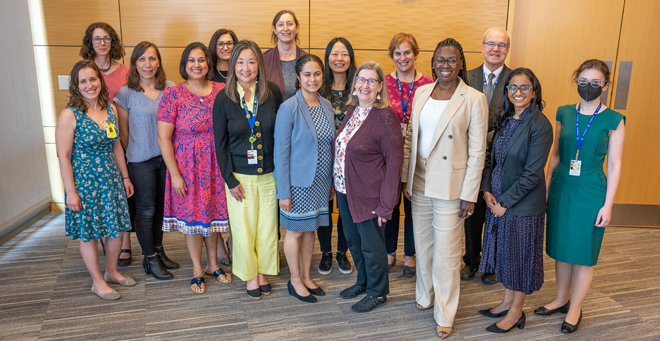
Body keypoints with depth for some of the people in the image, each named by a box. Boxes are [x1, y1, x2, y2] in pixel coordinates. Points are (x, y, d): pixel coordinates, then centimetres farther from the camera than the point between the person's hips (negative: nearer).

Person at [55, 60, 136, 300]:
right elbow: (64, 157, -13)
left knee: (118, 228, 13)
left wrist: (125, 177, 11)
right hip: (84, 183, -5)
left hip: (111, 180, 5)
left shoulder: (110, 108, 2)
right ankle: (98, 282, 26)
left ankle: (112, 271, 36)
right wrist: (71, 192, -14)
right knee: (89, 234, 8)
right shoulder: (69, 115, -14)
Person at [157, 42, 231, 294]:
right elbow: (163, 137, -9)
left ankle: (213, 263, 33)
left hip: (216, 165, 3)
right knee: (192, 216, 8)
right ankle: (197, 270, 26)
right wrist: (175, 174, -11)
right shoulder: (173, 95, -8)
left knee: (213, 212, 14)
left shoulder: (221, 91, 1)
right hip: (187, 166, -2)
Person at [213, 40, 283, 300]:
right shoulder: (223, 99, -7)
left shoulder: (272, 92, -4)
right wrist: (230, 181, -7)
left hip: (269, 174, 2)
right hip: (240, 176, -1)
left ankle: (263, 272, 32)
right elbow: (220, 144, -4)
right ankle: (250, 275, 30)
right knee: (244, 229, 8)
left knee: (267, 227, 11)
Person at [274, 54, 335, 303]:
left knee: (311, 229, 17)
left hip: (320, 181, 6)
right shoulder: (288, 108, -14)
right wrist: (283, 191, -14)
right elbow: (281, 152, -13)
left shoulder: (326, 106, 4)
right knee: (296, 231, 9)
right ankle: (295, 281, 26)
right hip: (298, 182, -6)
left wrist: (332, 182, 10)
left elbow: (330, 145, 10)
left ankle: (306, 277, 33)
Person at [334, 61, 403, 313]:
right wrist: (337, 185, 10)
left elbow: (394, 162, -18)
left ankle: (378, 292, 31)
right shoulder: (352, 109, 6)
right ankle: (363, 281, 43)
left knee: (371, 245, 9)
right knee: (354, 241, 21)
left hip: (369, 195, -7)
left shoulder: (385, 117, -18)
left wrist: (386, 204, -19)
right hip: (345, 191, 7)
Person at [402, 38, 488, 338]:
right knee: (422, 244, 17)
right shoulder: (421, 93, 6)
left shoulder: (474, 99, -8)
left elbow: (477, 151, -8)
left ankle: (444, 314, 23)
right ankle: (425, 296, 40)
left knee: (446, 253, 4)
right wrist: (405, 177, 7)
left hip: (450, 186, -4)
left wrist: (469, 195, -11)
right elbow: (410, 137, 10)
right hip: (419, 181, 5)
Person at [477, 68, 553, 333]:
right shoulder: (505, 119, 5)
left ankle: (516, 312, 26)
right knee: (504, 251, 18)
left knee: (521, 255, 8)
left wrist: (505, 202, -15)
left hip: (523, 204, -7)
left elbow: (532, 173, -19)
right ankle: (507, 301, 37)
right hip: (497, 201, 7)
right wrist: (487, 190, -4)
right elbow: (492, 157, 8)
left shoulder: (540, 125, -17)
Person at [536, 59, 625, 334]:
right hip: (561, 189, 4)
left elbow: (614, 165, -5)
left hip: (590, 193, -3)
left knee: (584, 253, 6)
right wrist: (546, 187, 6)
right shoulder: (564, 113, 4)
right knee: (561, 249, 14)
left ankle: (575, 309, 24)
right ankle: (560, 300, 32)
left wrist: (608, 204, -8)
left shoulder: (613, 120, -6)